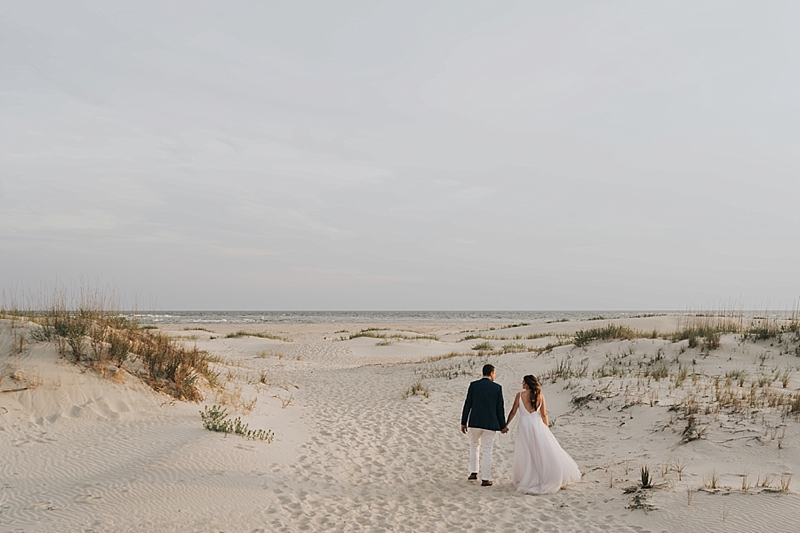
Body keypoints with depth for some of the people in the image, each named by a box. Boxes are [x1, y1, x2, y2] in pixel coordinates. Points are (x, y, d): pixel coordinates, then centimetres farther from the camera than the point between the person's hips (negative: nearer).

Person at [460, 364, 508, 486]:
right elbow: (500, 408, -2)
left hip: (474, 422, 1)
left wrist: (463, 422, 6)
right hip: (490, 424, -1)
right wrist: (502, 426, 7)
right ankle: (485, 479, 5)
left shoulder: (473, 385, -2)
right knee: (487, 451, 5)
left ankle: (473, 473, 18)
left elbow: (467, 405, -1)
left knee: (474, 445, 22)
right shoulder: (497, 387, -3)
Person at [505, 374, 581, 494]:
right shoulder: (540, 396, -2)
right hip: (537, 425, 1)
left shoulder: (520, 395, -7)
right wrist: (546, 428, 13)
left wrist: (506, 425, 9)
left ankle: (526, 479, 14)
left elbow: (513, 412, -2)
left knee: (526, 455, 8)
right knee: (543, 453, 9)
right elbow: (544, 414, 1)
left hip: (524, 426, -1)